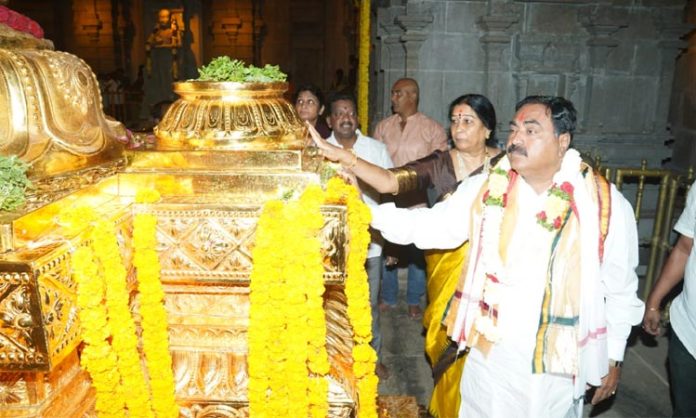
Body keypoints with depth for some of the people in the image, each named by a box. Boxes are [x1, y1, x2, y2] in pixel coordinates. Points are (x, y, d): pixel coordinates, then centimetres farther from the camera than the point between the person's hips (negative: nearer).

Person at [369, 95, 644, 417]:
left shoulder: (606, 204, -10)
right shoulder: (485, 189, -5)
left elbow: (621, 287, -1)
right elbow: (429, 224, -9)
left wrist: (613, 357, 5)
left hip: (557, 364, -1)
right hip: (490, 354, 2)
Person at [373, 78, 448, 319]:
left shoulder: (432, 129, -2)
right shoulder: (383, 127, 6)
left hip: (418, 202, -2)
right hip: (388, 200, 2)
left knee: (417, 254, 9)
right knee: (386, 251, 11)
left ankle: (414, 301, 27)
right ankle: (387, 298, 30)